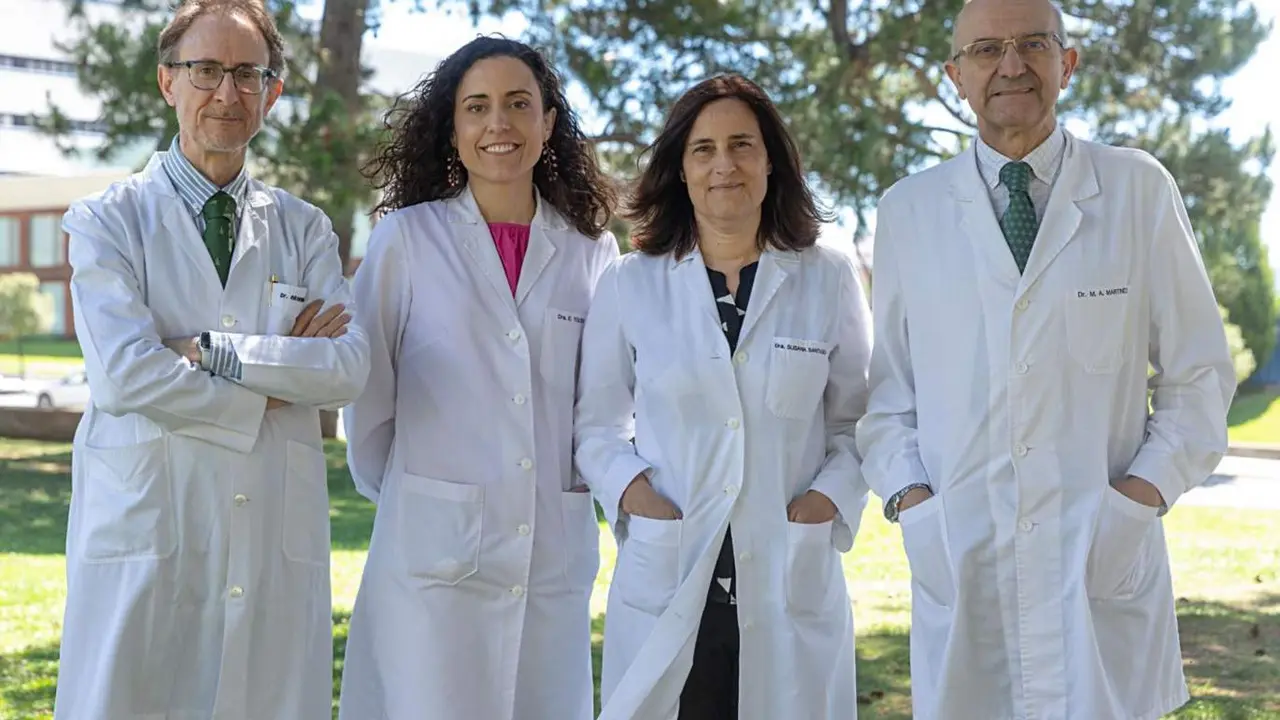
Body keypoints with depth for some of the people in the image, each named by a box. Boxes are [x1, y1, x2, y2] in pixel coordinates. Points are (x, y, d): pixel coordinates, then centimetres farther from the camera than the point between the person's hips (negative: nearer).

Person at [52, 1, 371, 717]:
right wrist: (270, 391, -7)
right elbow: (125, 377, -11)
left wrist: (213, 350, -12)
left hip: (277, 543, 2)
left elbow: (351, 366, -3)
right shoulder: (108, 221, 4)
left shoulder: (305, 229, 13)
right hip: (146, 533, -2)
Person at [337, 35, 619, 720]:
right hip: (433, 545, -2)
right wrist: (398, 492, 10)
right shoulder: (406, 238, -2)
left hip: (555, 555, 3)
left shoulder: (591, 250, 6)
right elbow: (367, 389, 4)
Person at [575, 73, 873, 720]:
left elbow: (855, 422, 8)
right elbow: (597, 424, 10)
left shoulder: (829, 281, 6)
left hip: (793, 581, 0)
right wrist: (632, 494, -7)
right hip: (665, 579, 0)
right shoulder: (629, 286, 5)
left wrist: (826, 503, -6)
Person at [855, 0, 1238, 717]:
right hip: (961, 565, 1)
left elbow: (1199, 374, 5)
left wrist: (1147, 489, -7)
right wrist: (907, 494, -4)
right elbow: (887, 388, 11)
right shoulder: (908, 212, 5)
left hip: (1107, 562, -1)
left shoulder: (1139, 189, 2)